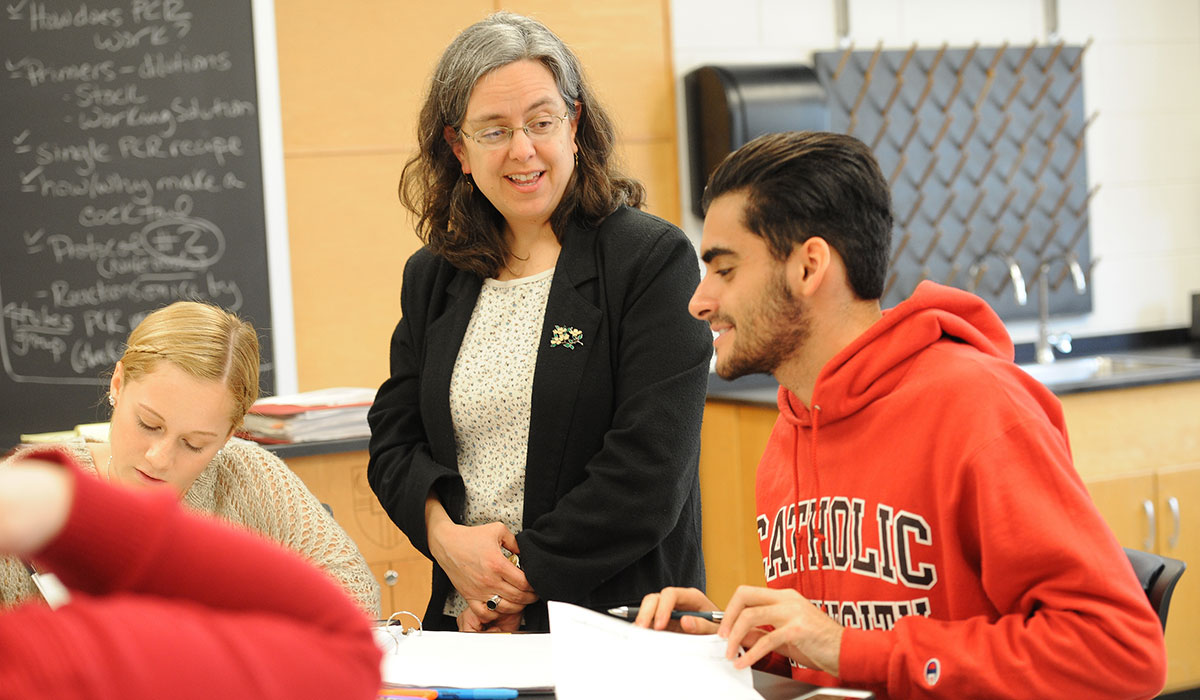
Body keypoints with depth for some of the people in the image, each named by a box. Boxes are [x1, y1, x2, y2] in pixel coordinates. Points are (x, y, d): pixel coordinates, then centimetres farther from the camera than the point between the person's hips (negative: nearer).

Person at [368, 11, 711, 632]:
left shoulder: (655, 260, -2)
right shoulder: (431, 278, 16)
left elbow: (648, 471, -9)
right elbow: (393, 440, 16)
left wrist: (522, 582, -9)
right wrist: (444, 534, -5)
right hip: (463, 619, 5)